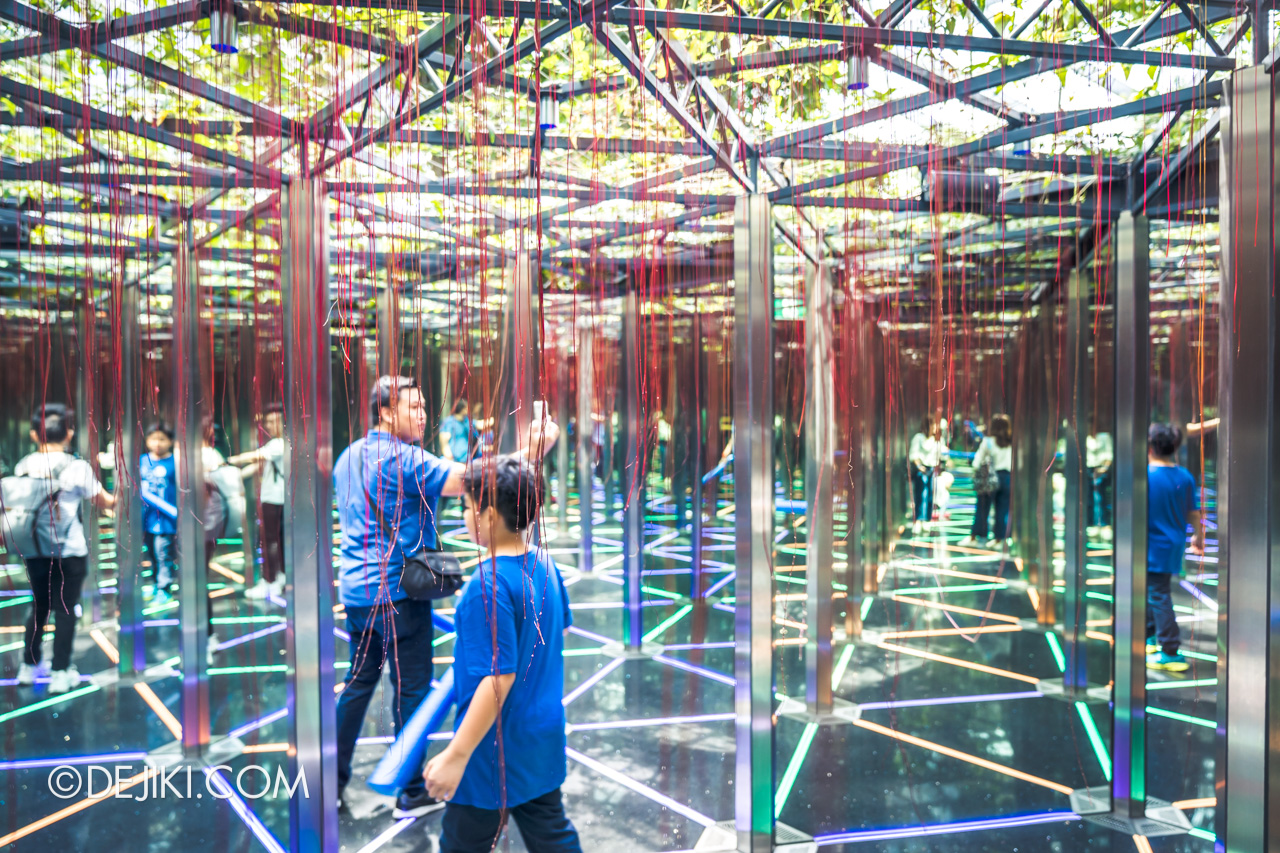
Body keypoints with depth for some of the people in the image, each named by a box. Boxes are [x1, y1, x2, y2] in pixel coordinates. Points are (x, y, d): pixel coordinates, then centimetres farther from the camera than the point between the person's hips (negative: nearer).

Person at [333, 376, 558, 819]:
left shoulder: (348, 457, 11)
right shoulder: (402, 459, -16)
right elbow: (464, 480, -27)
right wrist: (526, 451, -29)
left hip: (356, 590, 8)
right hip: (397, 592, -8)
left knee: (357, 682, 18)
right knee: (411, 688, 3)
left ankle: (332, 783, 26)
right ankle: (412, 794, 14)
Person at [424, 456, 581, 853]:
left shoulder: (489, 586, -26)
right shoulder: (544, 564, -1)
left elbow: (500, 676, -28)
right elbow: (561, 627, 16)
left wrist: (457, 755, -23)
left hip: (496, 750, -8)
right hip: (544, 741, 8)